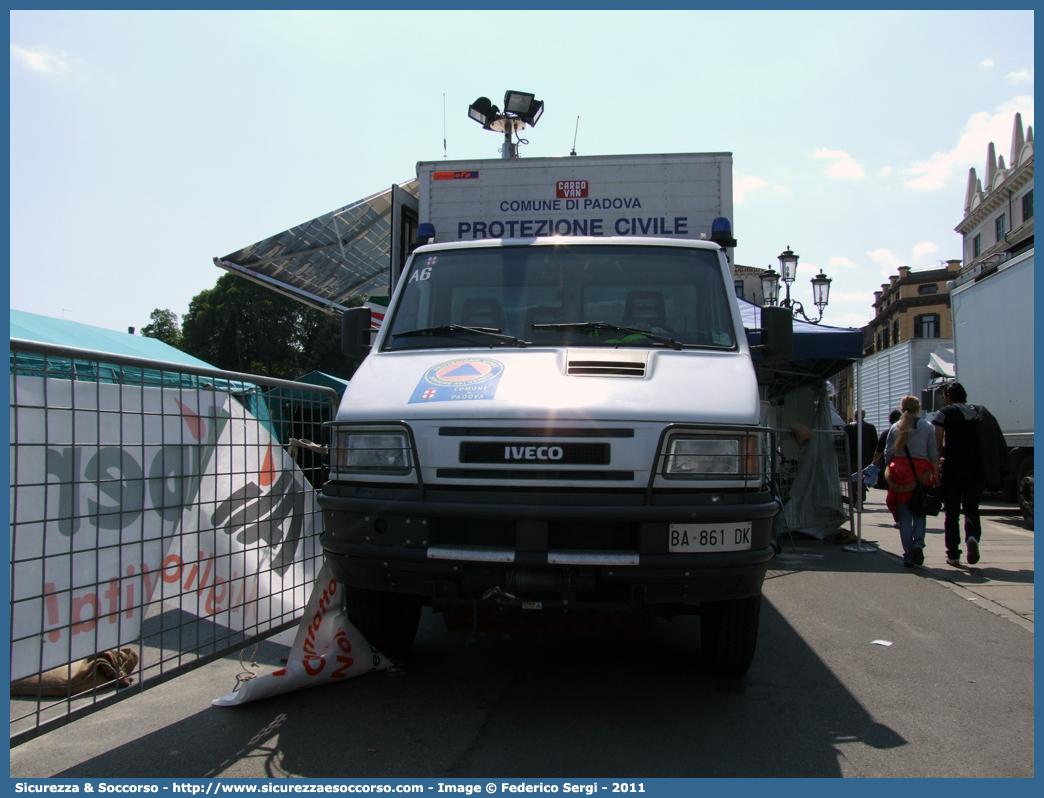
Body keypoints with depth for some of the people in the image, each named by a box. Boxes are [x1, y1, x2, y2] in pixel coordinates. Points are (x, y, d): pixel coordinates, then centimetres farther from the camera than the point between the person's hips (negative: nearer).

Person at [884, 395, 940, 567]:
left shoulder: (895, 428, 6)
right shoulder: (928, 427, 2)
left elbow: (888, 454, 5)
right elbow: (934, 454, 0)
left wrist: (890, 472, 13)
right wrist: (936, 475, 5)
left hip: (900, 474, 1)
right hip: (921, 472, -1)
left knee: (904, 516, 4)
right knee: (920, 513, 13)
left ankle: (908, 556, 2)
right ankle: (918, 544, -11)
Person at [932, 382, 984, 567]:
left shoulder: (945, 413, -3)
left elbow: (938, 443, -7)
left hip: (953, 469, -3)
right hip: (975, 469, 3)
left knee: (952, 512, 6)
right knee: (971, 509, 13)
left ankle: (953, 555, 6)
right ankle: (973, 536, -15)